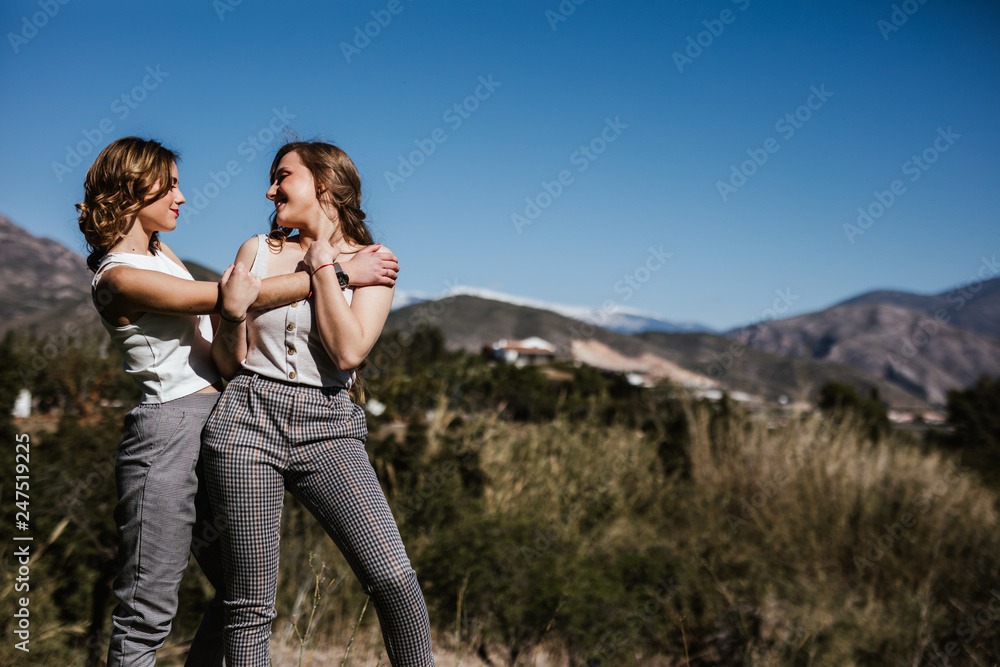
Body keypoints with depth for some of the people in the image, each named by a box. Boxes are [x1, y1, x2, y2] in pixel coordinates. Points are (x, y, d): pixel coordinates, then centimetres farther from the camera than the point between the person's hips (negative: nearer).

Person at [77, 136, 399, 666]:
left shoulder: (160, 252, 15)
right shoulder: (120, 279, -15)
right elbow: (247, 297, -18)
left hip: (214, 427, 10)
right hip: (167, 433, -9)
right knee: (147, 609, -2)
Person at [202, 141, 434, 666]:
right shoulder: (257, 251, 12)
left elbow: (349, 351, -11)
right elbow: (232, 361, 14)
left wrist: (322, 262, -5)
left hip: (328, 430, -1)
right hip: (248, 421, 1)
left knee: (394, 577, -17)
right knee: (250, 603, 0)